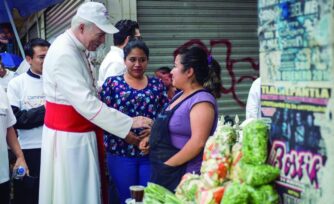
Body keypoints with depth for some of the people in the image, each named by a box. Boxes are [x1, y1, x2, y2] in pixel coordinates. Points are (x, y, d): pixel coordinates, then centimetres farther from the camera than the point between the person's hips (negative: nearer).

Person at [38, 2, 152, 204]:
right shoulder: (64, 54, -23)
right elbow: (86, 103, -28)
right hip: (69, 137, -9)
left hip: (80, 133, 9)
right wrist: (129, 122, -24)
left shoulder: (75, 49, 8)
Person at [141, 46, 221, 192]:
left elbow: (198, 142, -25)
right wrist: (151, 139, 9)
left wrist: (169, 164, -20)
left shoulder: (201, 101, -16)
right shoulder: (180, 95, 12)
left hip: (183, 175, -8)